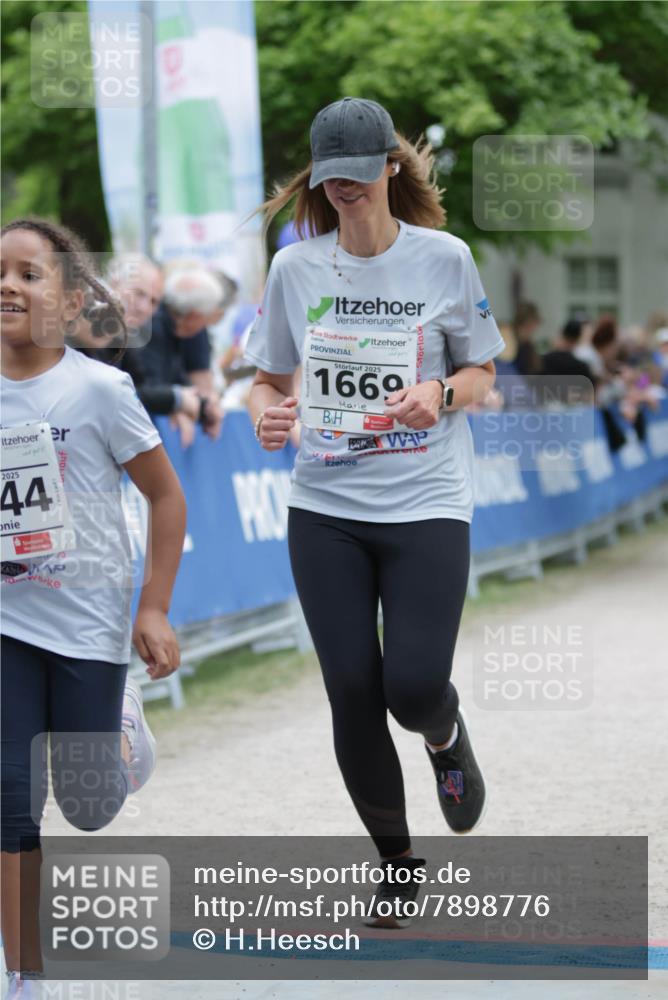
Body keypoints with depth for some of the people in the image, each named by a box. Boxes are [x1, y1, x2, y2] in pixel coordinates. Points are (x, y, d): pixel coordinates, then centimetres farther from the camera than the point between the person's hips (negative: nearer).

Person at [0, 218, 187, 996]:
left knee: (86, 804, 8)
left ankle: (120, 729, 44)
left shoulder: (98, 389, -12)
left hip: (86, 620, -2)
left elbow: (166, 497, -5)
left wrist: (153, 610, -8)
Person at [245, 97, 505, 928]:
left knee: (414, 687, -14)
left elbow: (482, 374, 6)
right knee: (352, 693, -1)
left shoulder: (443, 258, -2)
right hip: (324, 508, 2)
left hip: (426, 502, -2)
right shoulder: (295, 267, 3)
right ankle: (397, 864, 20)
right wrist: (266, 412, -11)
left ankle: (447, 735, 26)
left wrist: (440, 395, -16)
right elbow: (269, 376, 12)